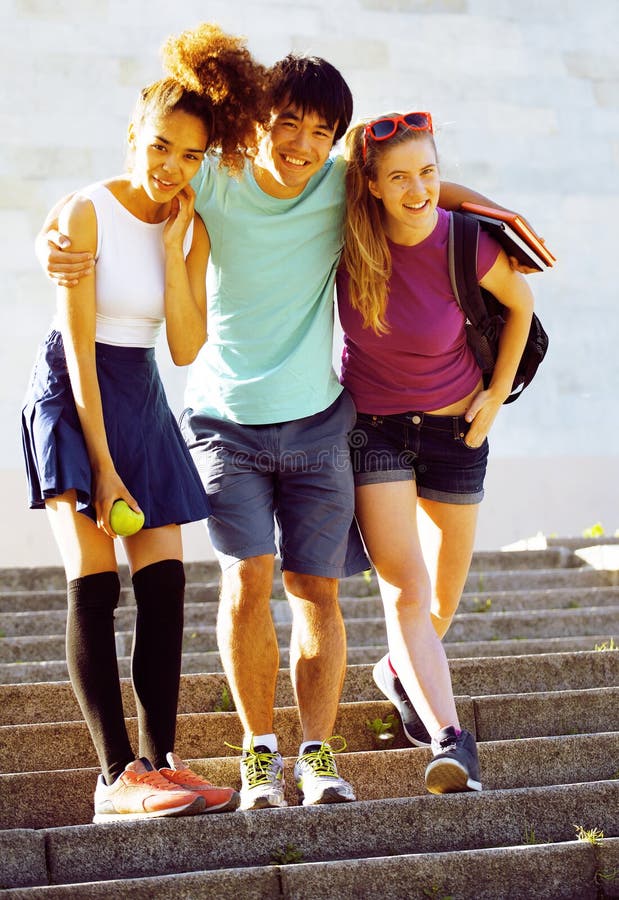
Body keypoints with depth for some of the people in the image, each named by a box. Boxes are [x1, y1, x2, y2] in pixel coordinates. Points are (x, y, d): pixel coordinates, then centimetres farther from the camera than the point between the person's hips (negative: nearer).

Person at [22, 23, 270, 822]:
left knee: (165, 581, -2)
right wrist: (101, 466, -18)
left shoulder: (192, 228, 4)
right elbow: (79, 345, -15)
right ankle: (116, 778, -18)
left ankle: (160, 763, 2)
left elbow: (186, 348, -3)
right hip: (74, 395, -6)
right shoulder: (88, 213, -13)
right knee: (94, 580, -14)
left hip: (142, 398, 6)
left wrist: (175, 247, -12)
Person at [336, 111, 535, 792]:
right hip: (371, 424, -1)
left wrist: (497, 392, 1)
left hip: (453, 427, 1)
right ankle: (451, 740, -20)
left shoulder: (466, 245, -18)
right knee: (405, 588, -15)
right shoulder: (348, 238, -16)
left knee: (445, 592, 15)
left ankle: (401, 671, 45)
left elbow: (520, 302, 1)